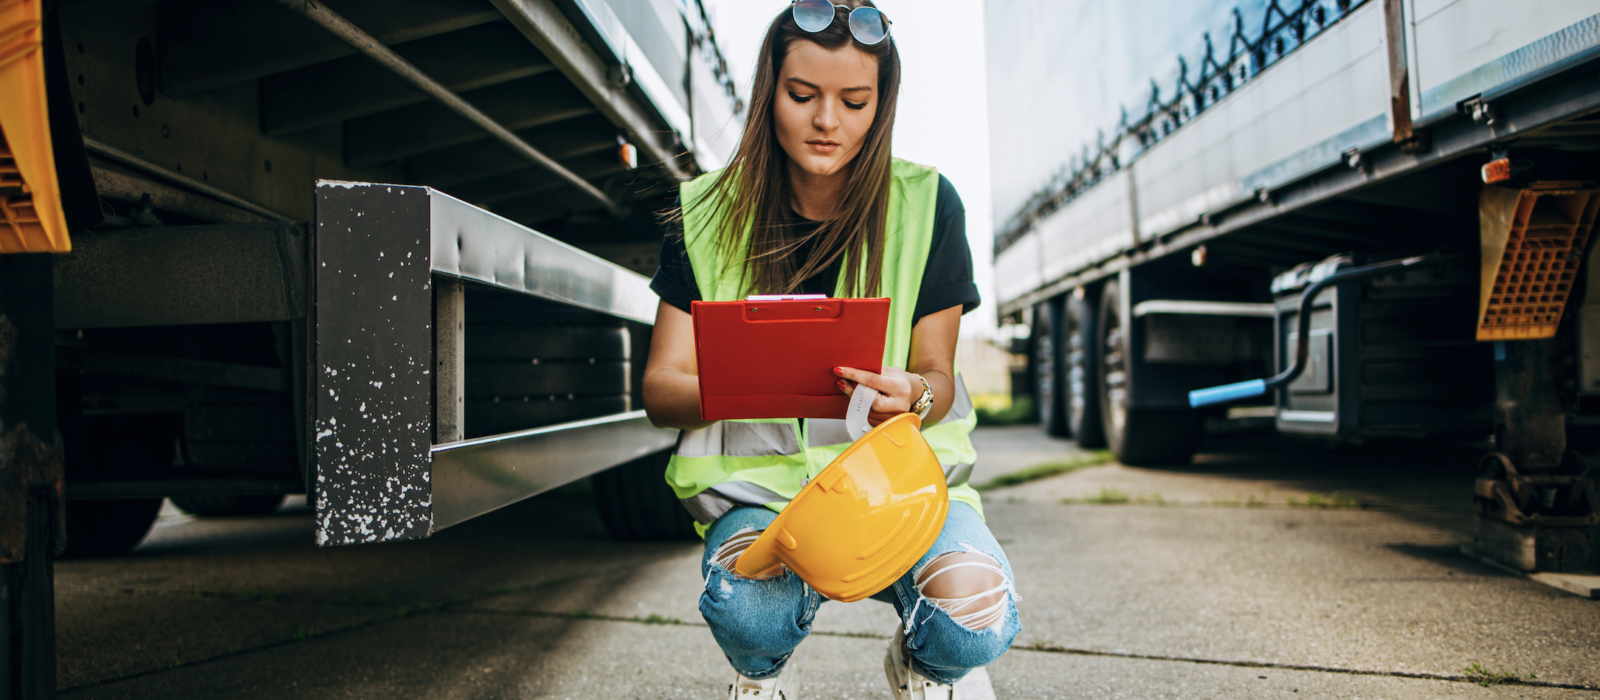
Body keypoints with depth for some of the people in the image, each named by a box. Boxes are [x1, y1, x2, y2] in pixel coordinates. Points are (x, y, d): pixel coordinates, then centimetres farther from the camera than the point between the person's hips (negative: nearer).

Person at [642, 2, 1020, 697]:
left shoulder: (926, 204, -2)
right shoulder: (709, 214, -1)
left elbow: (938, 375, 0)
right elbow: (661, 387, -4)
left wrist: (914, 394, -26)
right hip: (761, 476, 0)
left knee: (973, 623, -29)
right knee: (750, 613, -33)